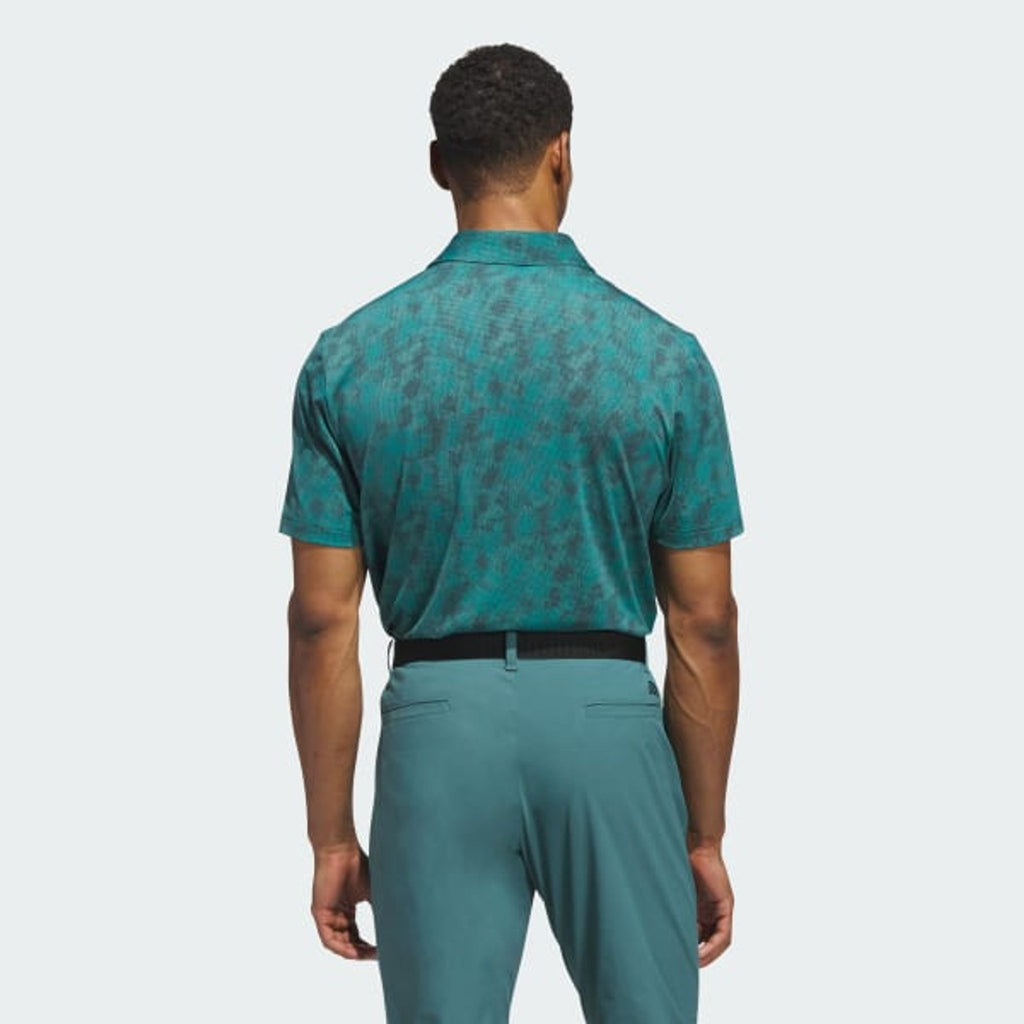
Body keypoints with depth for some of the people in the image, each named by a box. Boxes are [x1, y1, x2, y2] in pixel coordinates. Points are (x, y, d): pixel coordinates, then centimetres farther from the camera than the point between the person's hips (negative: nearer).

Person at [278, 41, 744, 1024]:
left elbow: (322, 620, -3)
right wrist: (706, 835, 6)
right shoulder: (662, 356, -5)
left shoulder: (349, 358, -2)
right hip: (606, 722, -1)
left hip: (440, 726, 1)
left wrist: (331, 835, 5)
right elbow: (703, 623, -3)